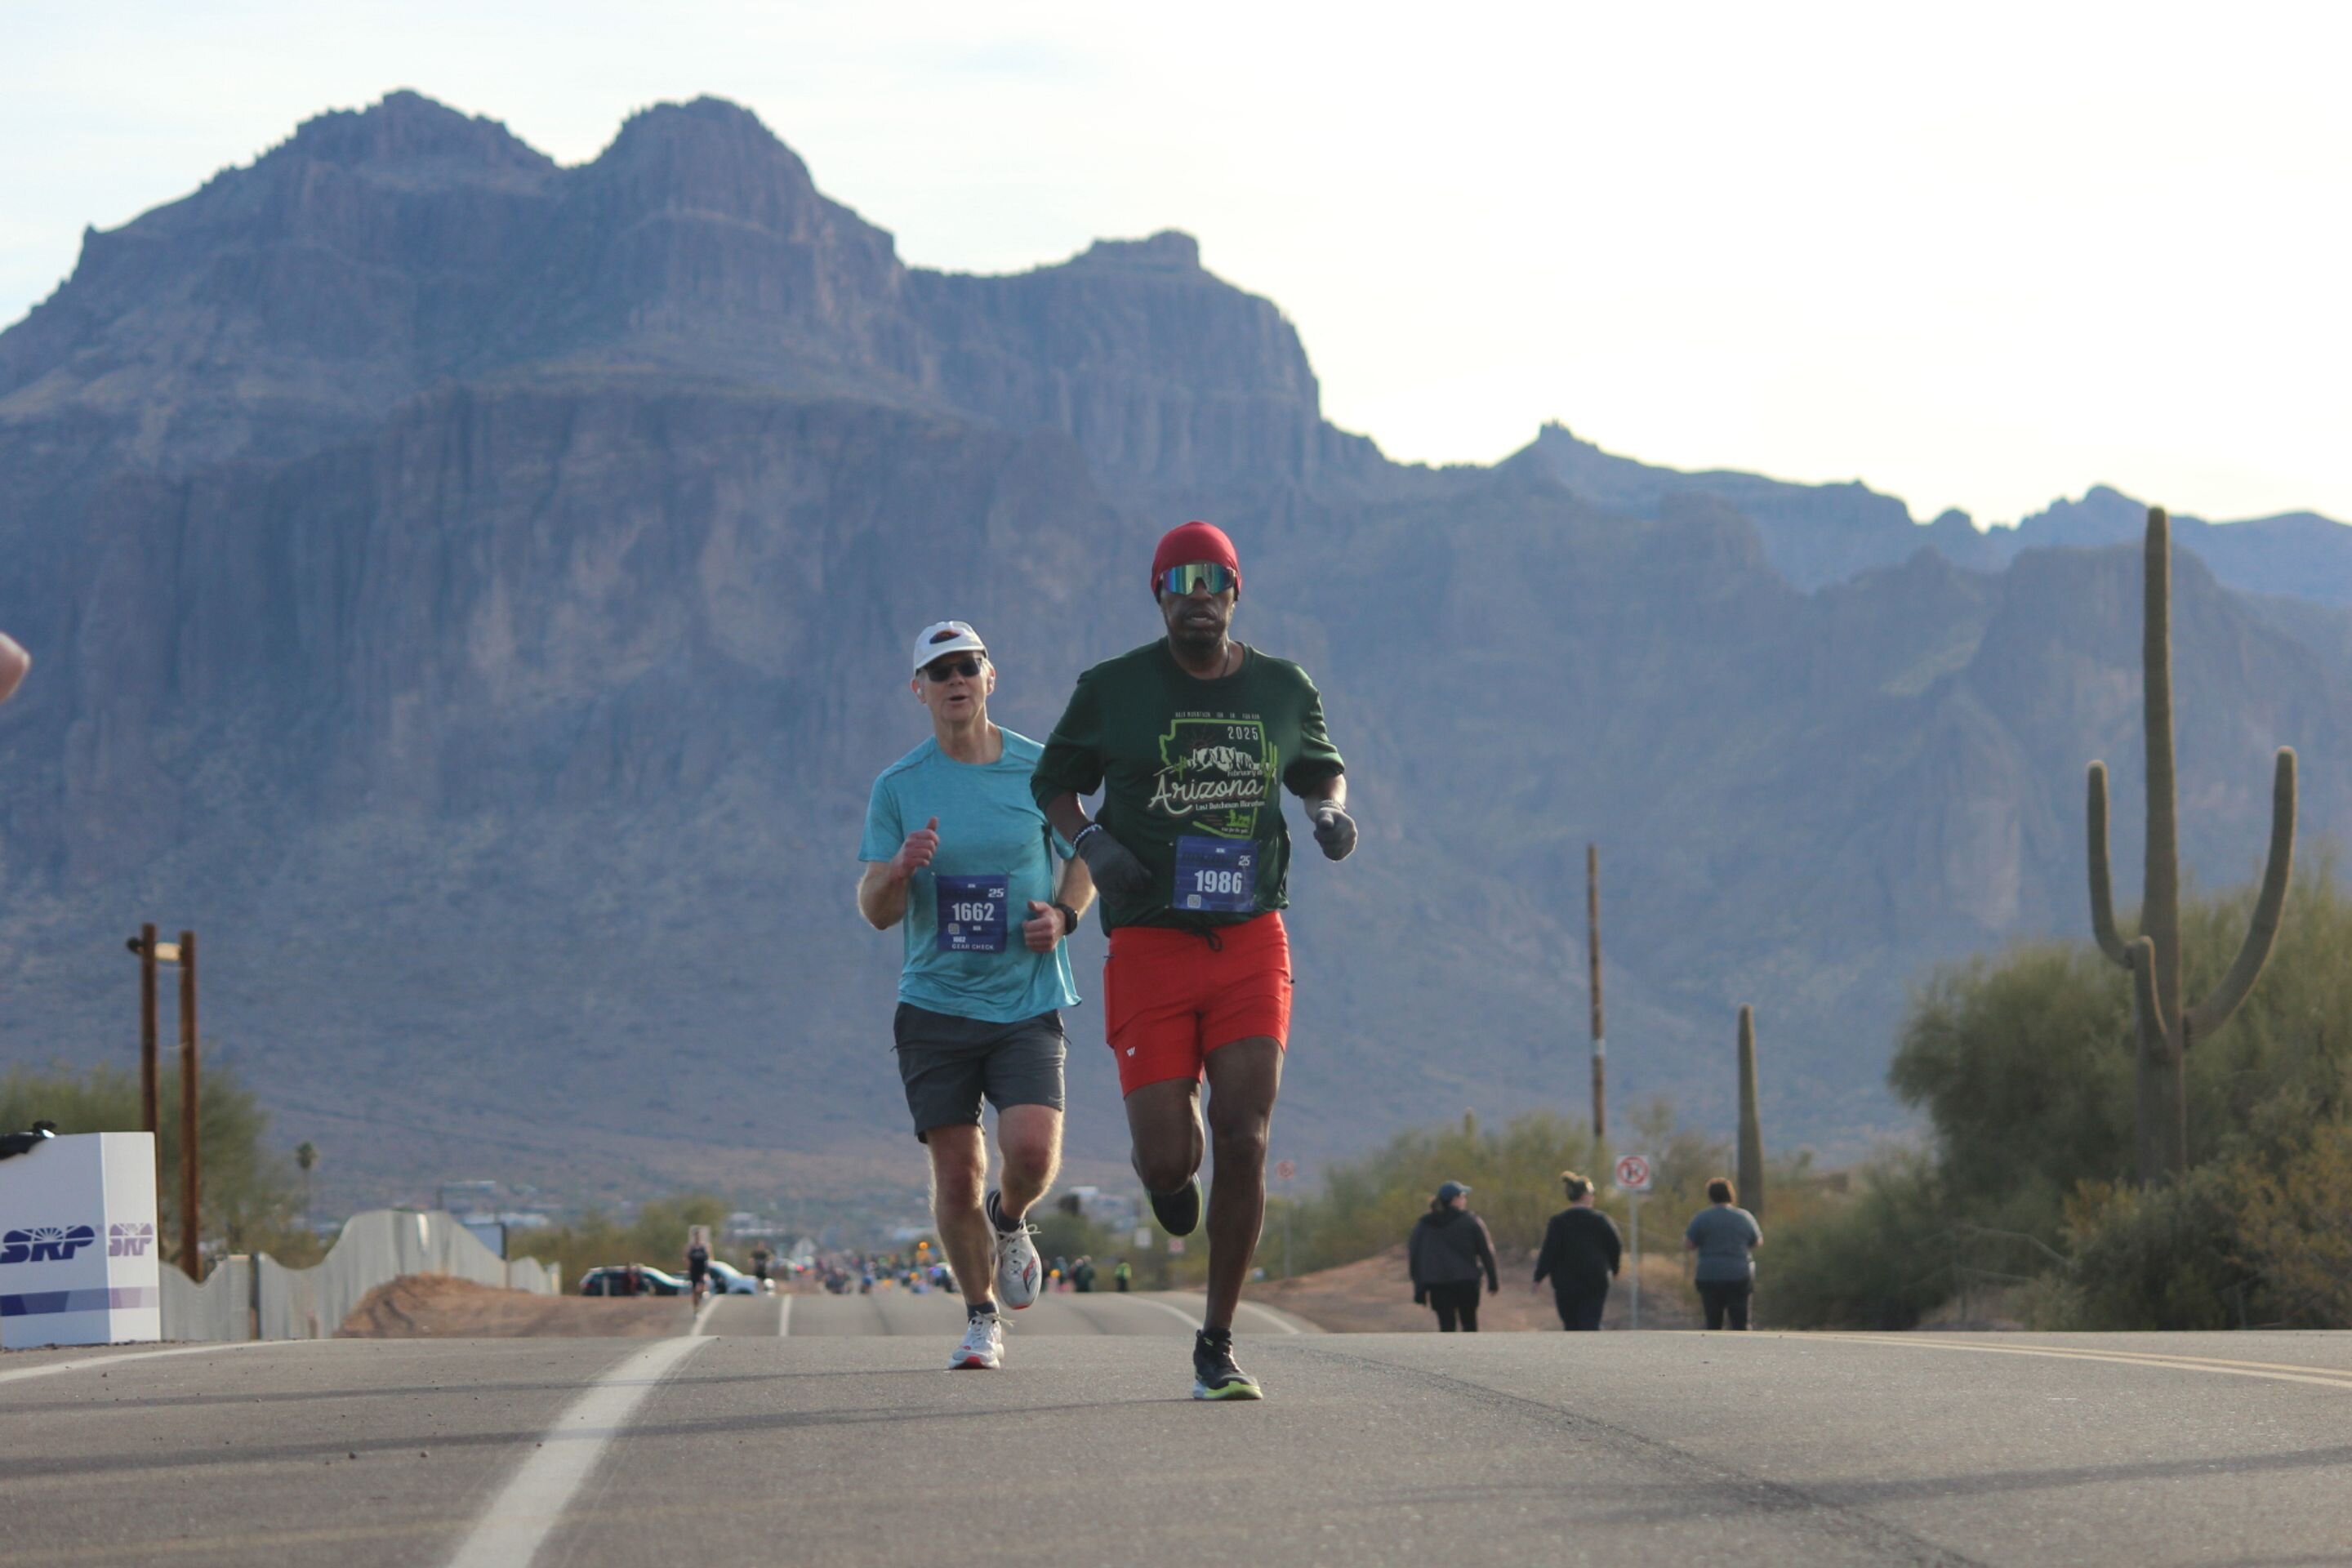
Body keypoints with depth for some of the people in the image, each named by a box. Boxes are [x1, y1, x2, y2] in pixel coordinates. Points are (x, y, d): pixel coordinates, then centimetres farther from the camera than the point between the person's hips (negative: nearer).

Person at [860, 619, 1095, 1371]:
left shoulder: (1039, 770, 2)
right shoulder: (898, 787, 1)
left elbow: (1085, 859, 16)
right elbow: (875, 911, 1)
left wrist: (1064, 914, -5)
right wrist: (901, 870, -21)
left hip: (1028, 1002, -1)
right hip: (934, 1005, 1)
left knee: (1032, 1151, -18)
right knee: (956, 1177, -1)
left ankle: (1010, 1221, 18)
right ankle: (981, 1318, 18)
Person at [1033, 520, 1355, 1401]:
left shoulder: (1283, 690, 8)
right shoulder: (1114, 690, 1)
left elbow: (1319, 767, 26)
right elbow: (1054, 783, 12)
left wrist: (1331, 810, 3)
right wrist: (1091, 842, -8)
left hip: (1252, 943, 1)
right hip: (1149, 947, -1)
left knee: (1243, 1140, -11)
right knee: (1168, 1159, -7)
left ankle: (1217, 1345, 1)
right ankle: (1171, 1173, 35)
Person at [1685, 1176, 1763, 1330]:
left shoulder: (1701, 1218, -4)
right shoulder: (1744, 1217, 3)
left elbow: (1687, 1246, -4)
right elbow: (1758, 1242, 15)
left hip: (1710, 1278, -1)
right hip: (1739, 1277, 1)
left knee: (1713, 1324, 6)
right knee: (1741, 1324, 1)